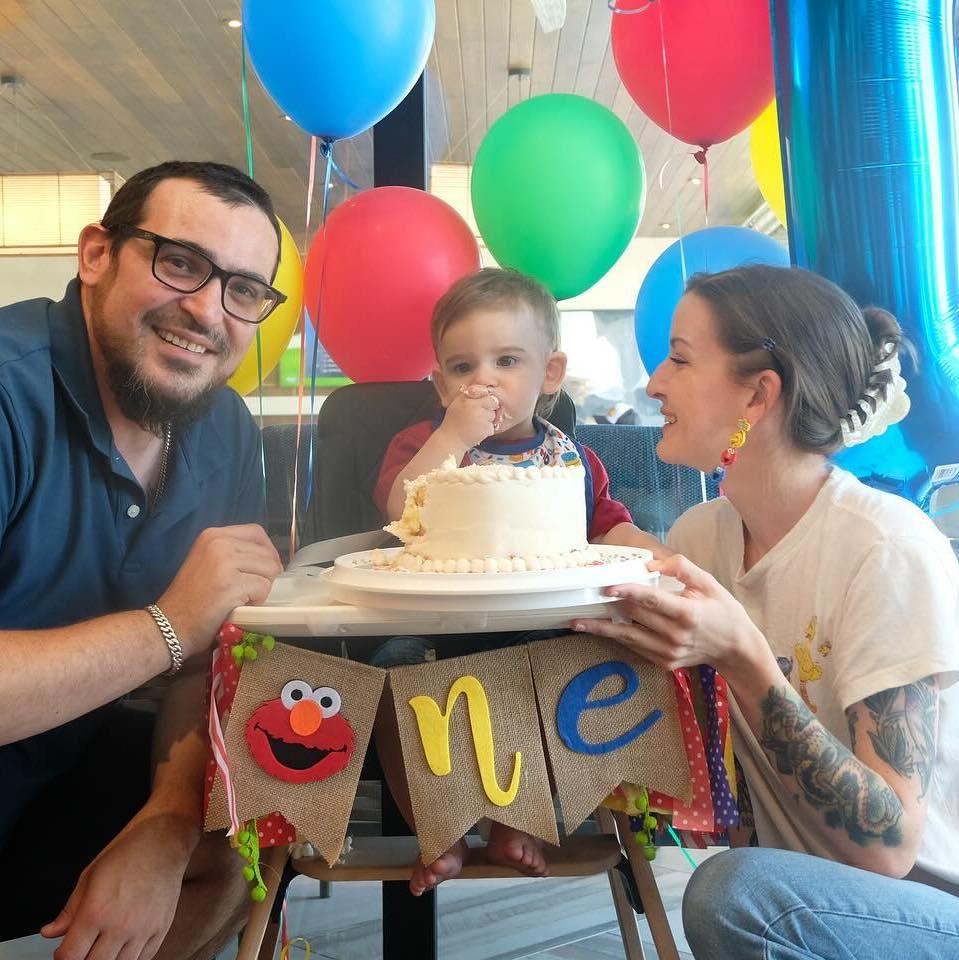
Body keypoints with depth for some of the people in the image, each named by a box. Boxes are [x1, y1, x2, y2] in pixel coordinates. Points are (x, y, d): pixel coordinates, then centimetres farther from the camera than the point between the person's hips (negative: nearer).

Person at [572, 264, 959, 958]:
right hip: (808, 896, 4)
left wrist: (743, 660, -32)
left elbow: (886, 849, -22)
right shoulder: (701, 533, -3)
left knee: (736, 890, -28)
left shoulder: (888, 549, -22)